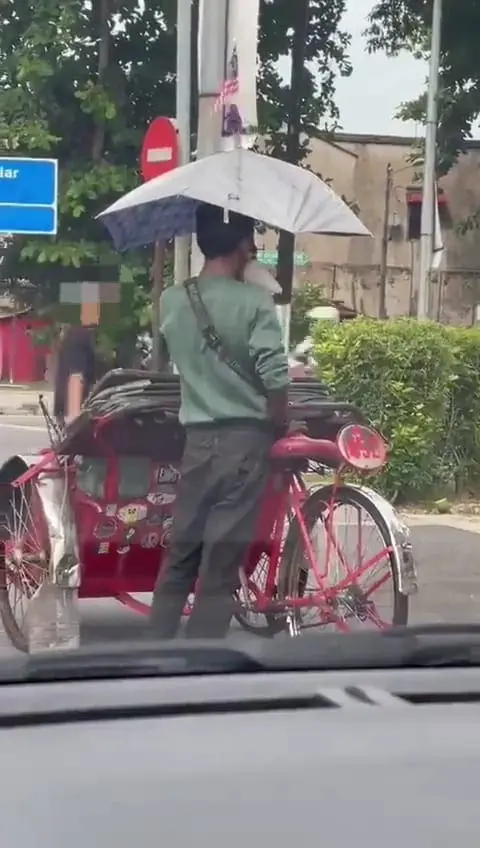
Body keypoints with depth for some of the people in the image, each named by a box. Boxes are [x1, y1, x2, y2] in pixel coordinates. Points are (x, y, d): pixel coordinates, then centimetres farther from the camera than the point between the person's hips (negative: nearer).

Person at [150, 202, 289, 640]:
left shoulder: (171, 300, 4)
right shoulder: (254, 300, -10)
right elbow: (274, 375, -16)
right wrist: (279, 425, -3)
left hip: (197, 436, 4)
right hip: (245, 437, -4)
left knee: (180, 554, 13)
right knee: (222, 562, 1)